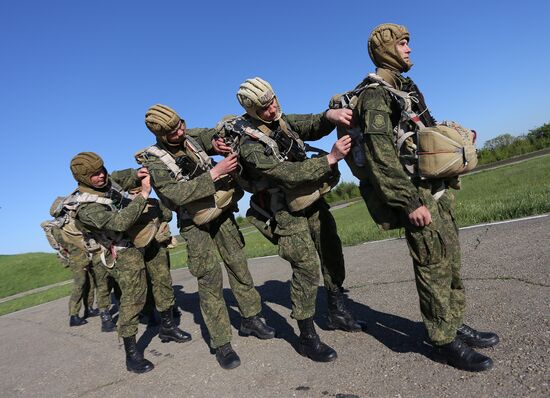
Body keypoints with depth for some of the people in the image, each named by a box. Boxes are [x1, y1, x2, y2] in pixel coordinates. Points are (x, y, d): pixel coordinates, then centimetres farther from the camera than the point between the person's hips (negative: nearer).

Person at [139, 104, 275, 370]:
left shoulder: (191, 138, 0)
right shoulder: (154, 161, -16)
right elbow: (178, 194, -28)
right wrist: (215, 172, -31)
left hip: (221, 211, 5)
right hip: (195, 224, -5)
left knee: (238, 264, 9)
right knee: (210, 280, -6)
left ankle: (251, 319, 26)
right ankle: (221, 343, 6)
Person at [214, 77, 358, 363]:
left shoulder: (281, 120, 2)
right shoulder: (248, 144, -22)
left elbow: (313, 127, 0)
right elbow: (289, 174, -29)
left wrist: (329, 116, -22)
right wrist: (331, 159, -29)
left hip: (312, 199, 8)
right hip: (287, 211, -8)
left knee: (332, 254, 14)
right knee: (307, 268, -9)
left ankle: (337, 312, 35)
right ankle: (307, 337, 9)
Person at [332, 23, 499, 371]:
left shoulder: (405, 87, 19)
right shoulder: (374, 94, -12)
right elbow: (380, 155, -21)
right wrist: (410, 202, -23)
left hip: (438, 188, 9)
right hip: (417, 193, -9)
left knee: (451, 260, 14)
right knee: (434, 266, -3)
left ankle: (455, 325, 28)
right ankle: (445, 342, 12)